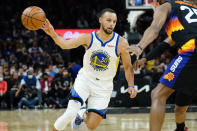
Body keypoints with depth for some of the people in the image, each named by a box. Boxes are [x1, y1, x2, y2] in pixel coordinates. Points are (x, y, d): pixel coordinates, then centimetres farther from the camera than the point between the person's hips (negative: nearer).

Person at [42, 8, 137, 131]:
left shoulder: (121, 43, -12)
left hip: (104, 86, 1)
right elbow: (65, 44, -26)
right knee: (70, 113, -21)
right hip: (85, 79, -1)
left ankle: (83, 116, 33)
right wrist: (53, 34, -45)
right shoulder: (89, 38, -12)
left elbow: (128, 67, -1)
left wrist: (131, 86, -15)